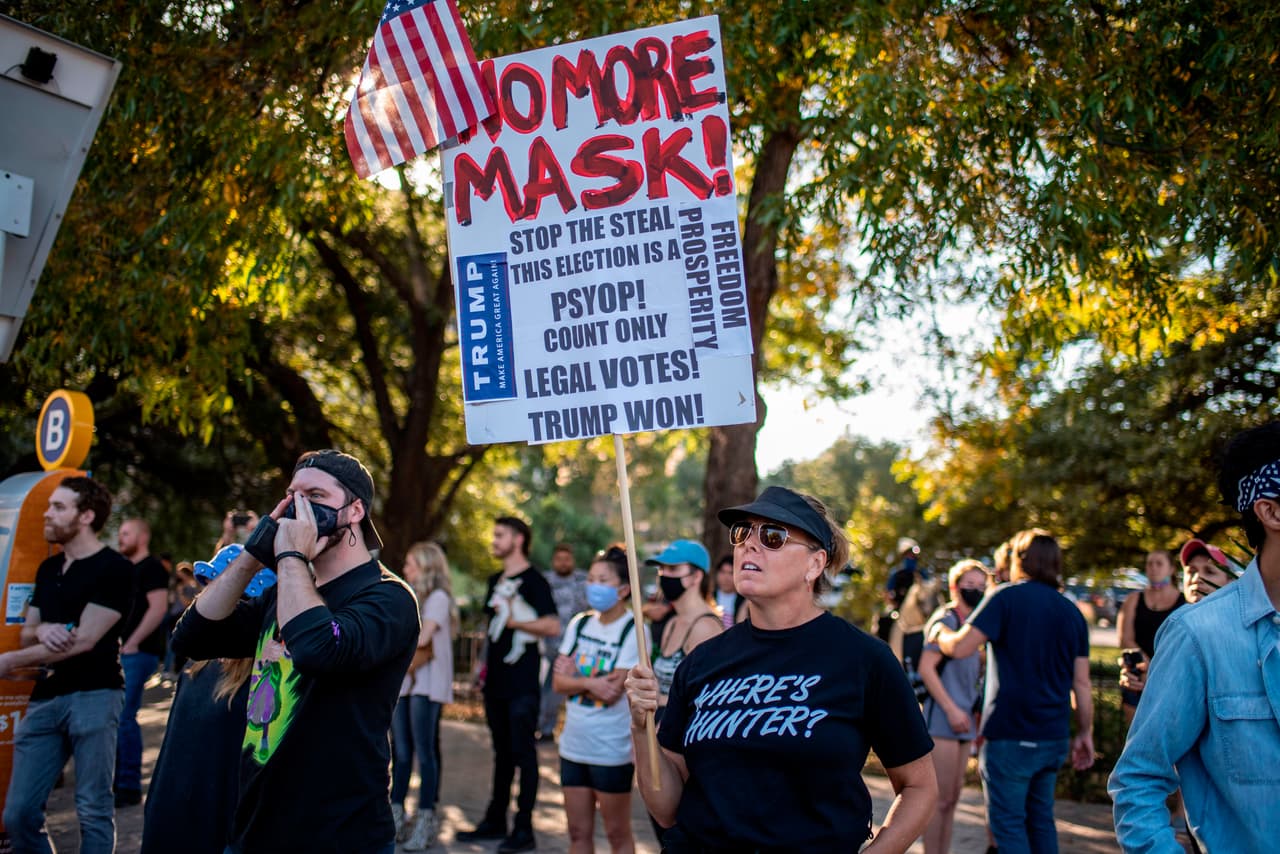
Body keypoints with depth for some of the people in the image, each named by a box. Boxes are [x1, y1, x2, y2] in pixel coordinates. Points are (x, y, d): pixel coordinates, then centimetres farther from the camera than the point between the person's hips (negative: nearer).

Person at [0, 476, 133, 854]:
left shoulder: (114, 568, -7)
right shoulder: (48, 569, 17)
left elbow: (84, 640, -13)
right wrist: (41, 630, -8)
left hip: (93, 696, -7)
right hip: (45, 698, 7)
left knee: (93, 811, -1)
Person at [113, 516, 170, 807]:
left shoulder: (151, 568, -9)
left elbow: (159, 607, -19)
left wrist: (132, 643, -20)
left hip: (138, 653, -9)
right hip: (122, 652, 9)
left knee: (124, 718, -10)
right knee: (119, 717, 11)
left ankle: (130, 787, -4)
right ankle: (121, 779, 20)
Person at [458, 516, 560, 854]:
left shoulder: (533, 581, -9)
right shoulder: (496, 581, 15)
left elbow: (552, 625, -19)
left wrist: (516, 621, -24)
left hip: (522, 683, -8)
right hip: (496, 680, 8)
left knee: (523, 752, -3)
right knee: (502, 751, 15)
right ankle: (495, 822, 24)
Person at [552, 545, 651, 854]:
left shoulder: (634, 631, -11)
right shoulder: (580, 623, 6)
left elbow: (613, 690, -16)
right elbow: (560, 681, 2)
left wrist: (576, 678, -6)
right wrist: (590, 683, -15)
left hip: (612, 750, -5)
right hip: (574, 745, 5)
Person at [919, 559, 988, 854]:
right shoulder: (946, 619, -10)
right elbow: (926, 667, -17)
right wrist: (951, 709, -18)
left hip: (963, 721, 9)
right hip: (943, 720, -9)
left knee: (952, 798, 13)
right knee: (941, 798, -5)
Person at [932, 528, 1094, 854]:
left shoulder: (1008, 597, -8)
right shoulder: (1072, 612, 9)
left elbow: (960, 647, -15)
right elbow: (1081, 684, 9)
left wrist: (939, 631, 5)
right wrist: (1084, 733, 16)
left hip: (1010, 735, -6)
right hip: (1053, 736, 6)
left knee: (1008, 823, 0)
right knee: (1041, 819, 18)